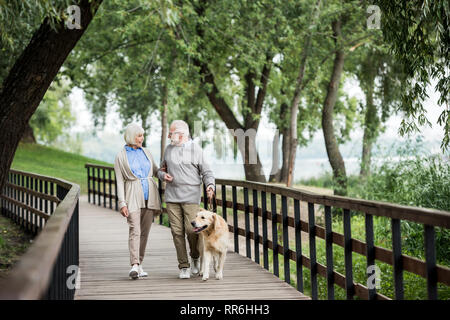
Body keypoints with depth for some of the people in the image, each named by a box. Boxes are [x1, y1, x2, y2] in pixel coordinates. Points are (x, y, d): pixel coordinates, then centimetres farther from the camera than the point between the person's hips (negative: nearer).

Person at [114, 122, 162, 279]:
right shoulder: (121, 156, 1)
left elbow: (156, 171, 25)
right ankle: (134, 266, -24)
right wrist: (122, 203, -10)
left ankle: (139, 264, 12)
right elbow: (120, 181, -2)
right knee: (135, 231, -16)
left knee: (144, 232, 5)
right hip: (133, 197, -4)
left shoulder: (146, 152, 13)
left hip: (149, 196, 4)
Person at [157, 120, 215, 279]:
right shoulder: (169, 149, 13)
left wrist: (210, 185, -16)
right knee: (177, 231, -1)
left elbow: (206, 172, 2)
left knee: (191, 229, -11)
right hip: (172, 196, 4)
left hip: (191, 197, -3)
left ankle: (195, 258, 17)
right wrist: (163, 175, 1)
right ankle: (184, 266, 6)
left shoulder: (195, 149, 1)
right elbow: (161, 169, 24)